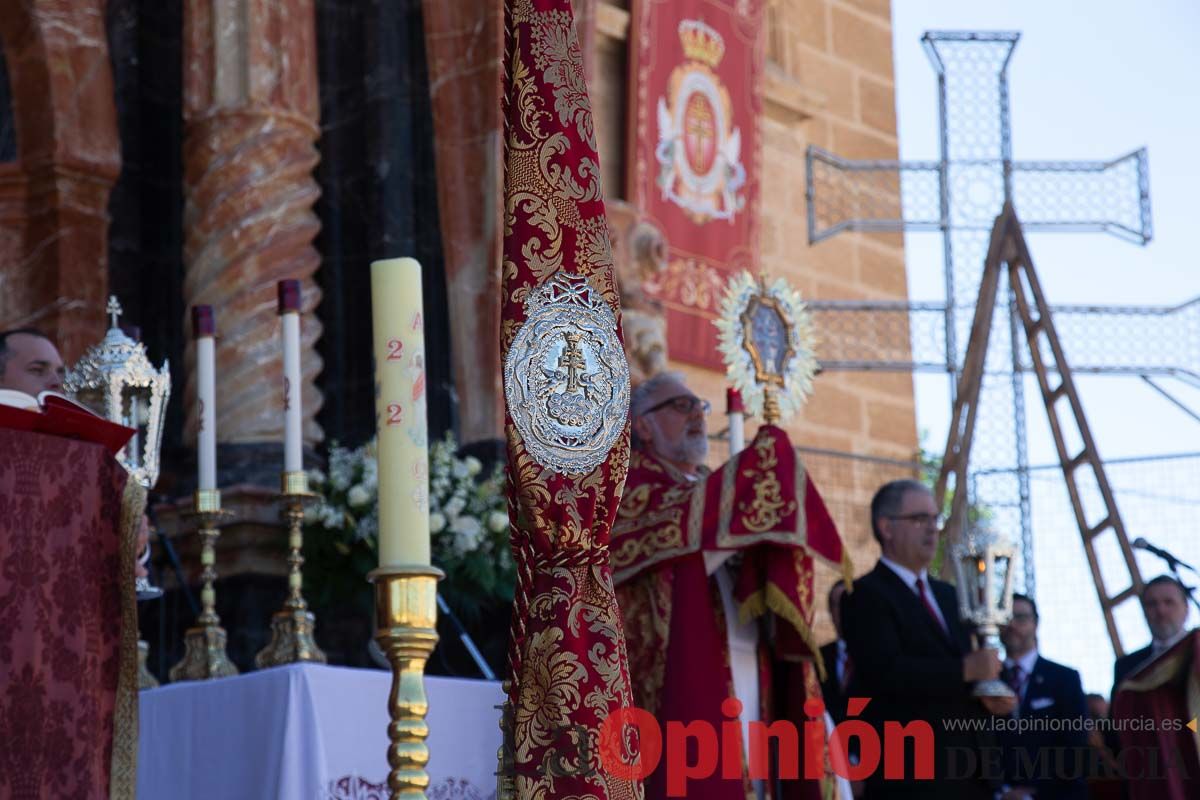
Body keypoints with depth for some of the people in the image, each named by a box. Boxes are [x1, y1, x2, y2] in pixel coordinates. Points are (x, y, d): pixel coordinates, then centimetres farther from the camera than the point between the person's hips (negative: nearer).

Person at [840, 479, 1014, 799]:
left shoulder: (946, 594, 21)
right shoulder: (866, 595, -5)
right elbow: (886, 671, -20)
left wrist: (989, 695, 1)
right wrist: (966, 670, -18)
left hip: (969, 768, 8)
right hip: (912, 771, -8)